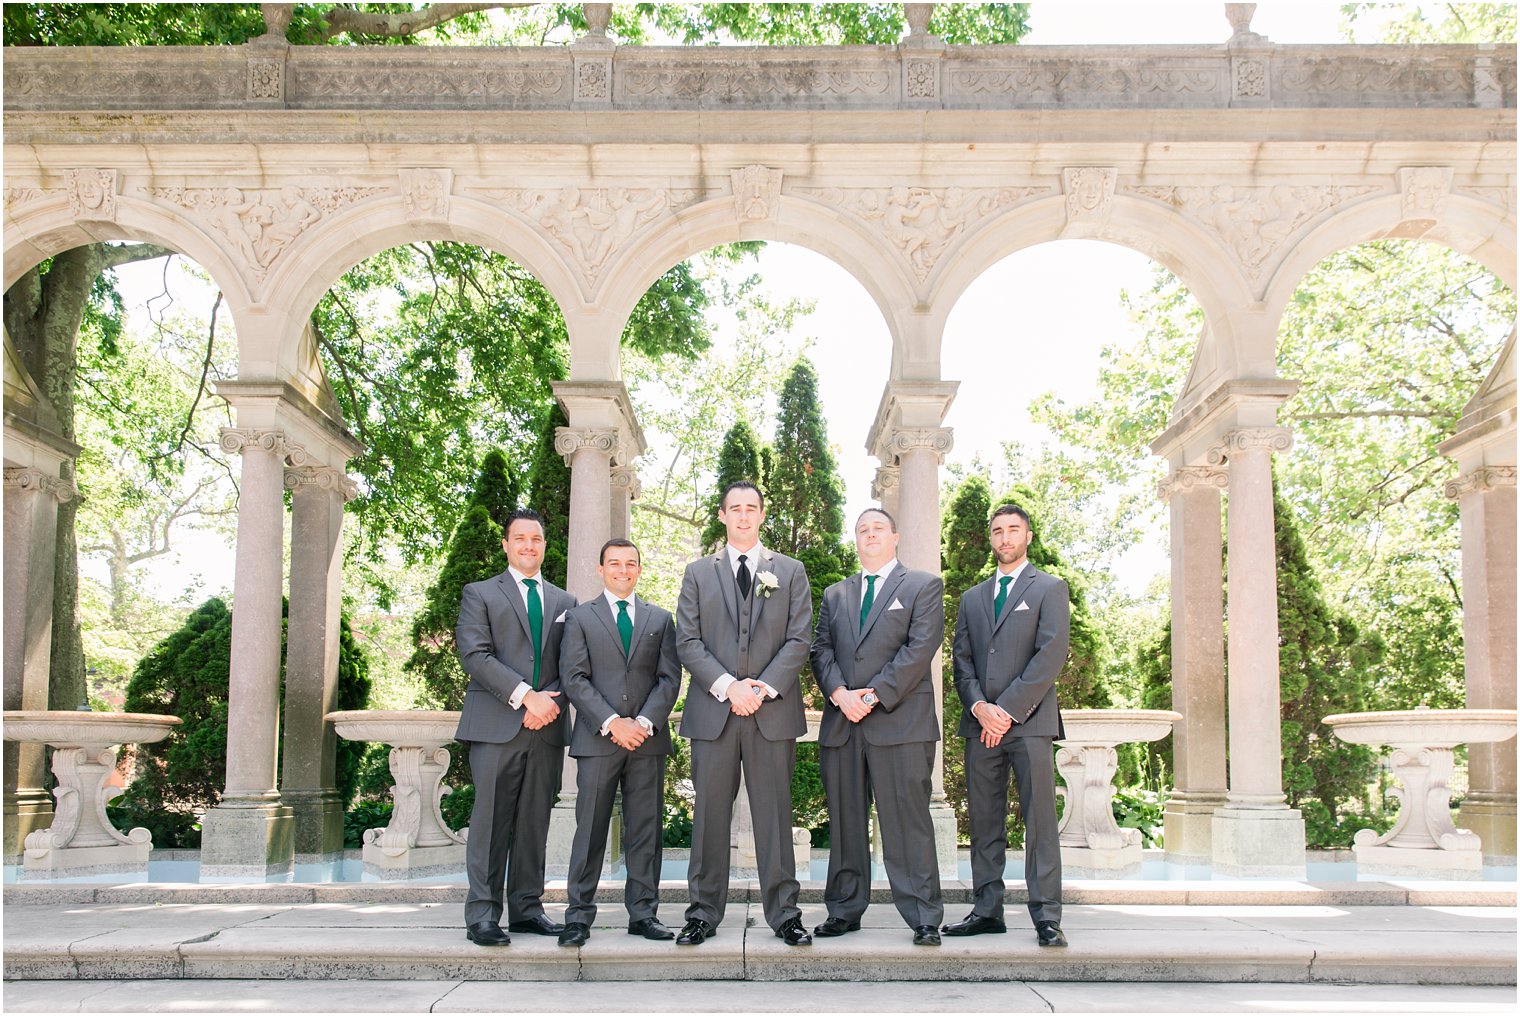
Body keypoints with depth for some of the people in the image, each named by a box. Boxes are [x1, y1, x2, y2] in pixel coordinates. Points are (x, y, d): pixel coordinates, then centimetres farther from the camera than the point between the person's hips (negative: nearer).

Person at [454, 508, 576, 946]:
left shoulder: (564, 602, 18)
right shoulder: (480, 594, 7)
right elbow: (475, 655, -6)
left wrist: (551, 700, -8)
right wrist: (525, 695, -15)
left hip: (547, 726, 4)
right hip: (496, 725, -4)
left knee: (535, 823, 6)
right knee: (491, 822, -4)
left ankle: (526, 909, 13)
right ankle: (482, 915, 0)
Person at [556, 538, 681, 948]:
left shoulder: (660, 619, 15)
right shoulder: (579, 618, 8)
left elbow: (669, 678, 6)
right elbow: (574, 679, -2)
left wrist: (644, 722, -9)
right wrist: (611, 723, -13)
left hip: (648, 738, 2)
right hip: (597, 740, -2)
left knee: (645, 829, 4)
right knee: (590, 829, -2)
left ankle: (643, 913, 10)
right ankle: (579, 914, 5)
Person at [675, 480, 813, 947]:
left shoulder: (791, 572, 11)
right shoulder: (698, 572, 12)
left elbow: (799, 640, 3)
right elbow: (687, 641, 3)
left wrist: (763, 688, -10)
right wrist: (726, 686, -10)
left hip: (773, 711, 0)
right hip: (712, 711, 1)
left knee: (774, 813, 2)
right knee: (710, 814, 3)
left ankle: (784, 913, 8)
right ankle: (703, 913, 11)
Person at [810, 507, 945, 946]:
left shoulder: (923, 586, 7)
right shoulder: (835, 594, 21)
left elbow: (920, 648, -5)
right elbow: (821, 649, 11)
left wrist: (874, 697, -12)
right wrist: (840, 694, -8)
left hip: (900, 723, -4)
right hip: (842, 726, 5)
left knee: (908, 823, -5)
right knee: (845, 824, 7)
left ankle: (924, 918, 0)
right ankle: (844, 911, 14)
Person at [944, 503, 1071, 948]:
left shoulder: (1050, 589, 5)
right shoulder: (972, 598, 20)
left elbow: (1051, 656, -6)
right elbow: (961, 659, 13)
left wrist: (1008, 710, -12)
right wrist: (978, 706, -6)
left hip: (1028, 721, -4)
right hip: (980, 723, 5)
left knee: (1040, 820, -6)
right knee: (984, 823, 6)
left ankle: (1046, 916, -3)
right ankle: (986, 911, 11)